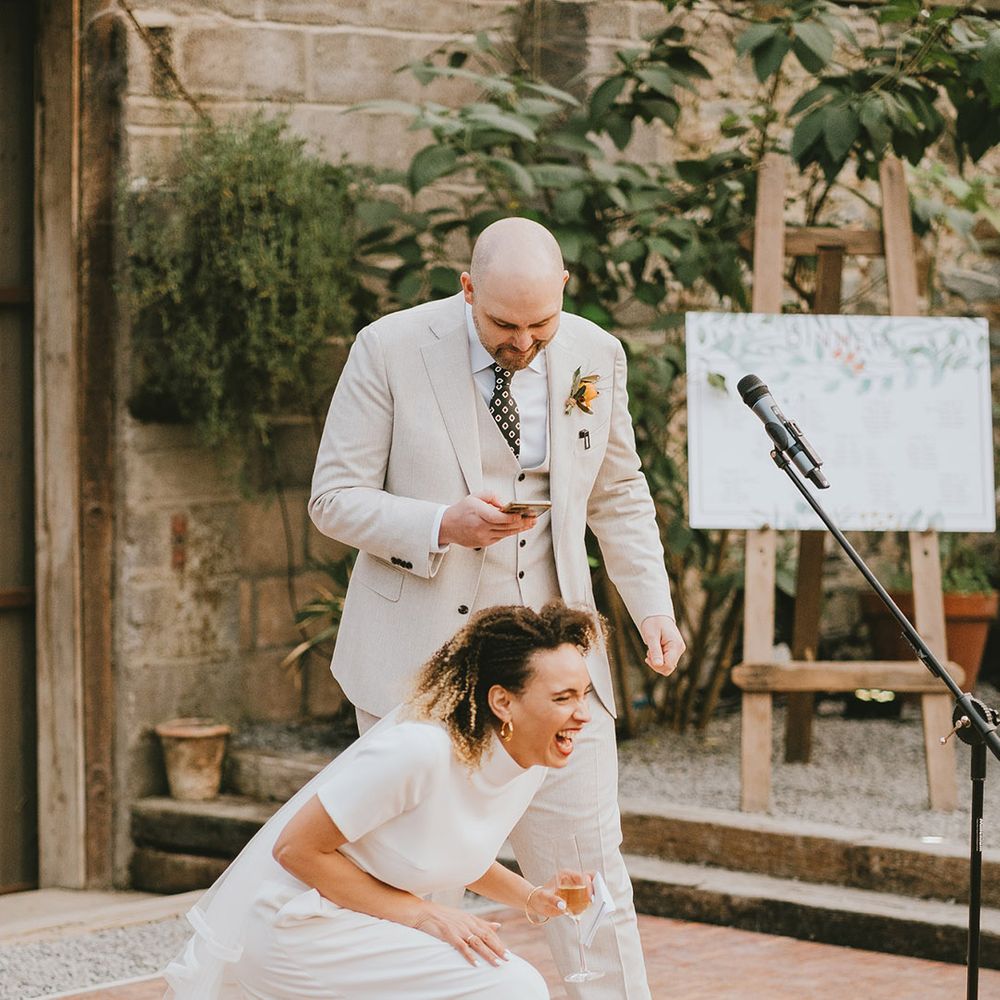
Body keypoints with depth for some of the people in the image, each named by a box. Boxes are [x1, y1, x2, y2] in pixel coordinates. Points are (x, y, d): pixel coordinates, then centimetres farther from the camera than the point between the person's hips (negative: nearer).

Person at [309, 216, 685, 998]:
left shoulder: (596, 356, 3)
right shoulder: (390, 349, -8)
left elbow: (619, 495, 15)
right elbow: (334, 498, -6)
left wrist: (653, 604, 1)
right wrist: (442, 525, -23)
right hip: (419, 651, -2)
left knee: (589, 867, 1)